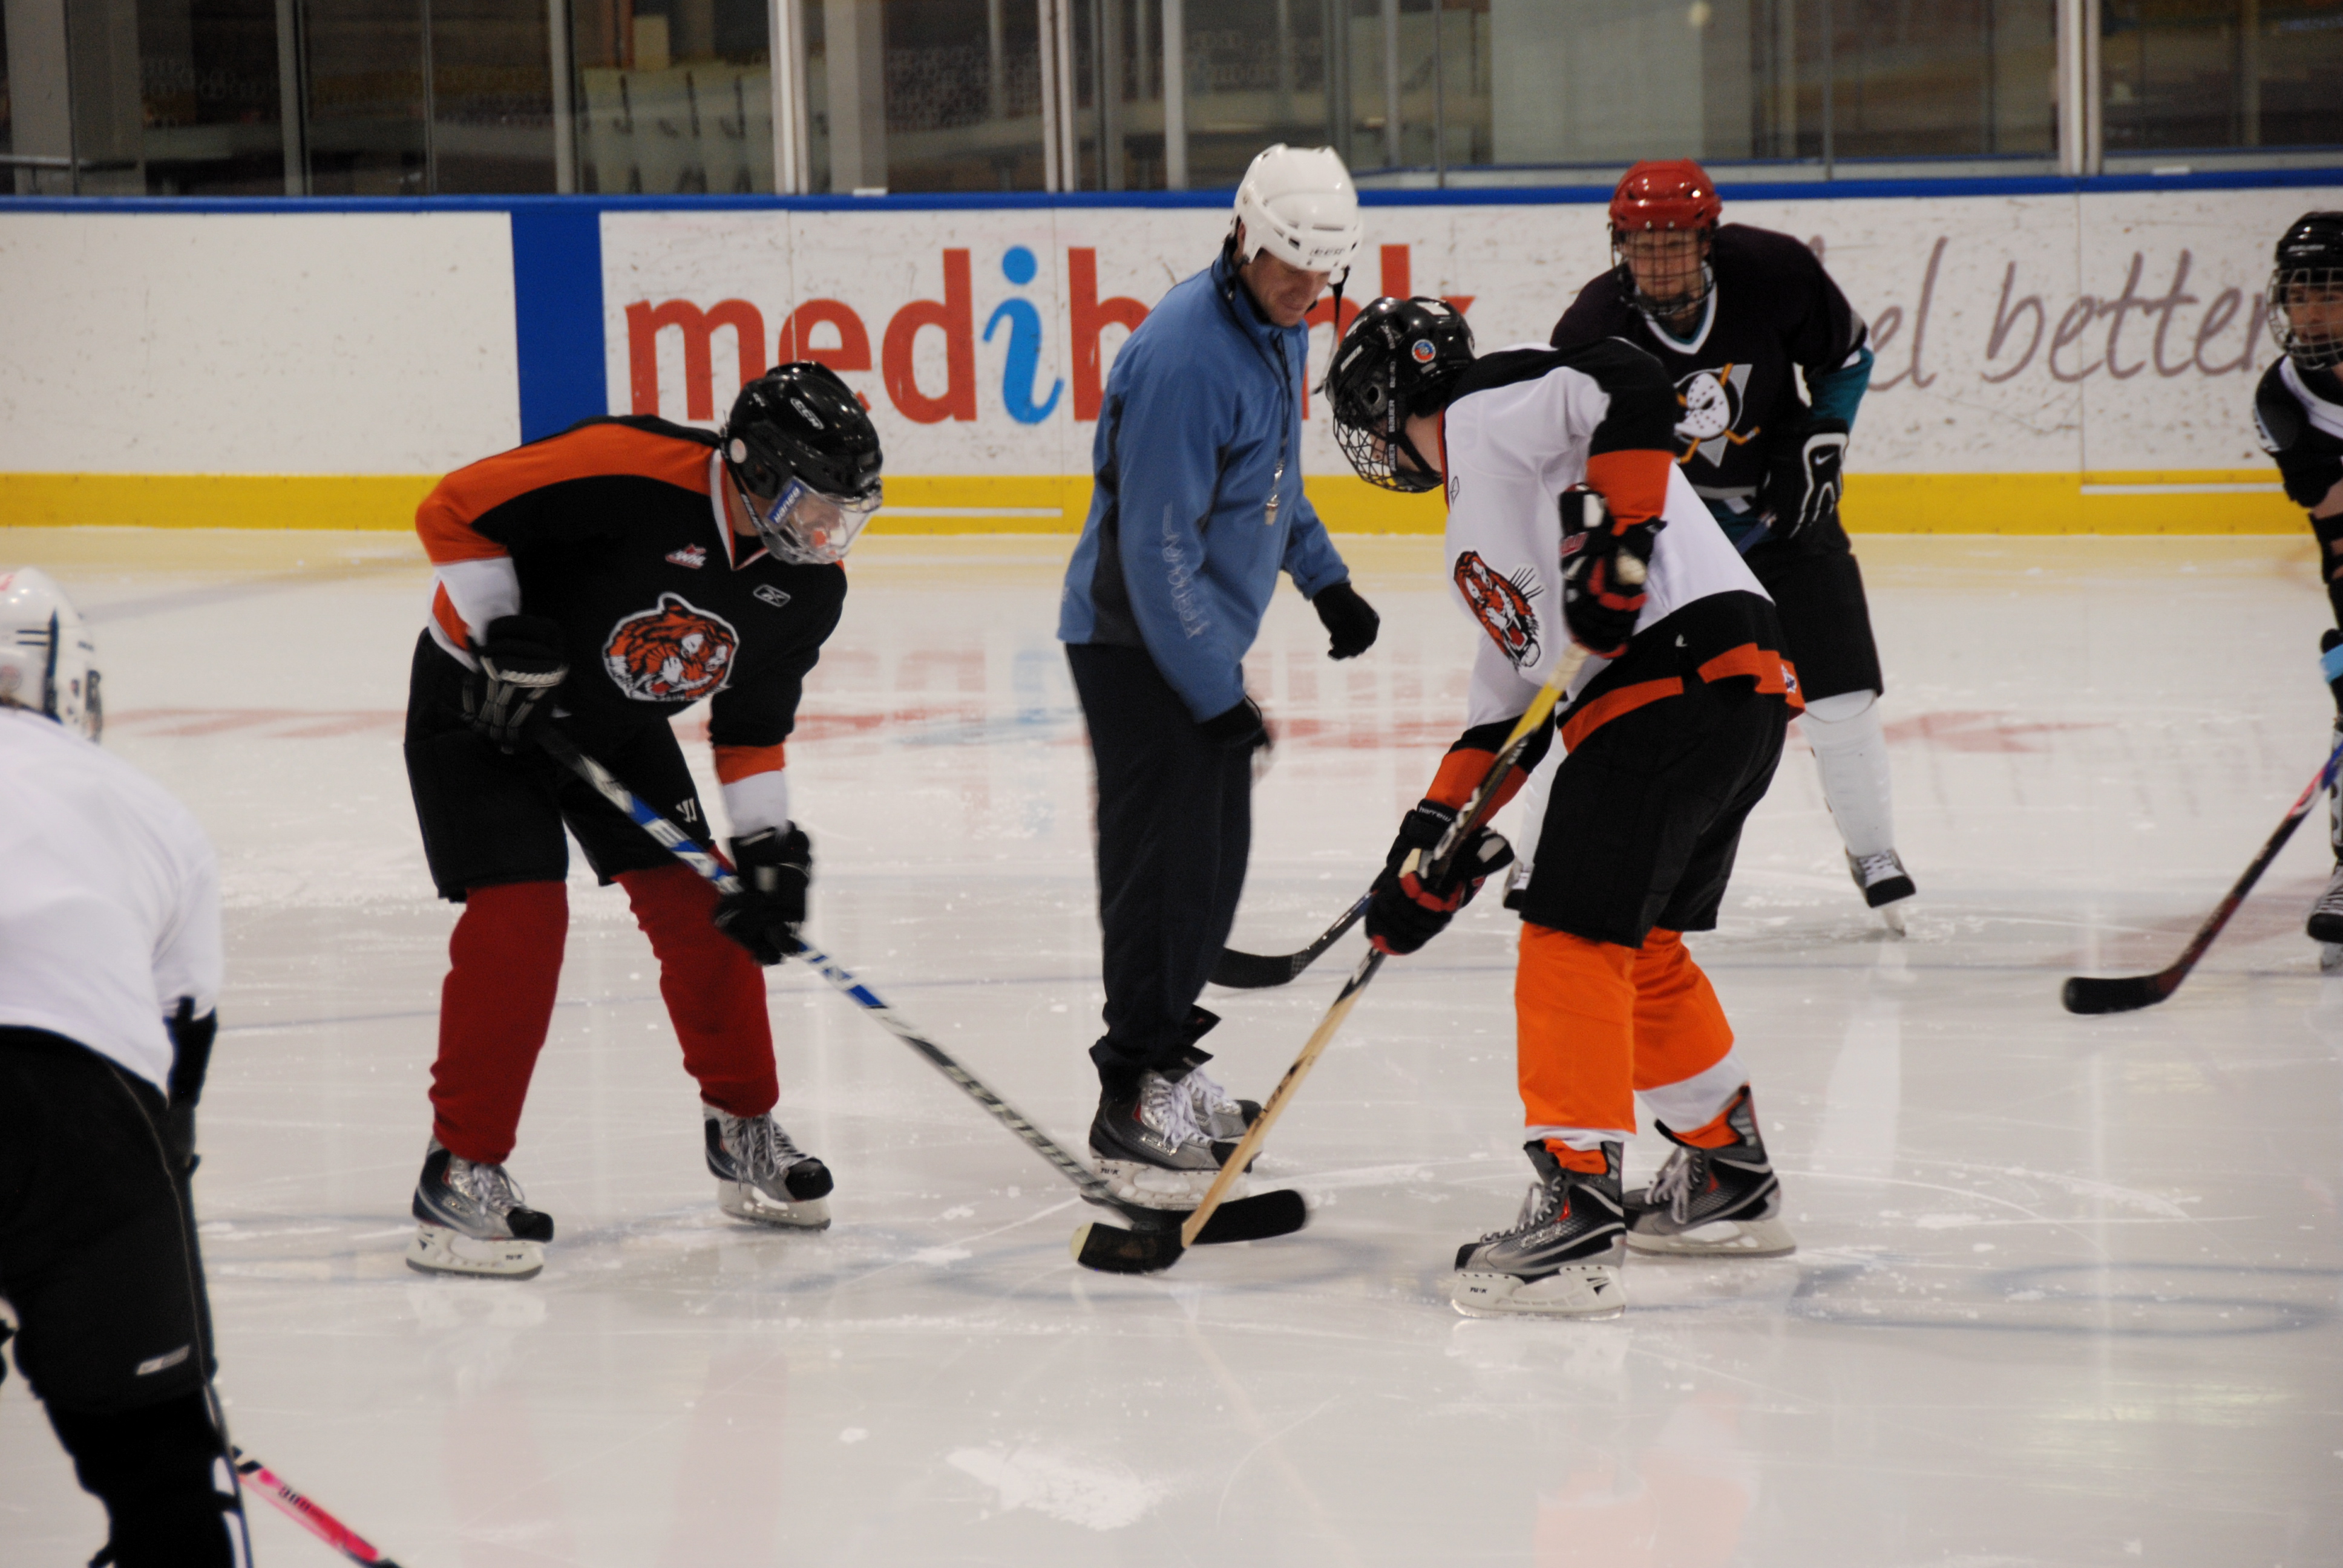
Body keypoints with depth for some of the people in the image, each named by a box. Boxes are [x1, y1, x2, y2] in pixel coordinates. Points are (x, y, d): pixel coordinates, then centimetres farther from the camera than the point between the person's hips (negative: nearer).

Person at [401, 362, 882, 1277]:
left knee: (698, 907, 4)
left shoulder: (809, 583, -10)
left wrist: (766, 845, -6)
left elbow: (752, 724, 3)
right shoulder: (633, 474, -33)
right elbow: (454, 511, -27)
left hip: (618, 723, 7)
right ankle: (461, 1172, -10)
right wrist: (507, 641, -27)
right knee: (520, 915, -18)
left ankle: (742, 1132, 23)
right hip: (482, 701, -7)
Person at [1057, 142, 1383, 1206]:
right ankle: (1131, 1108, -7)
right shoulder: (1186, 355, -25)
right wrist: (1216, 695, -24)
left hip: (1204, 635, 10)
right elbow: (1157, 546, -26)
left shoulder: (1279, 334, 6)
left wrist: (1326, 580, 21)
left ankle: (1166, 1065, 27)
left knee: (1215, 856, 15)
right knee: (1166, 861, -11)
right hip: (1136, 640, -10)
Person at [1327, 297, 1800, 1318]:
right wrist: (1432, 845, 21)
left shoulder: (1489, 409, 2)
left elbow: (1632, 391, -16)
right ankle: (1729, 1184, 33)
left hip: (1683, 676, -10)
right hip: (1735, 697, 10)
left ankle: (1577, 1221, -15)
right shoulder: (1478, 508, 30)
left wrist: (1614, 541, -21)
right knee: (1638, 947, 22)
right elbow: (1509, 704, 27)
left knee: (1576, 939, -11)